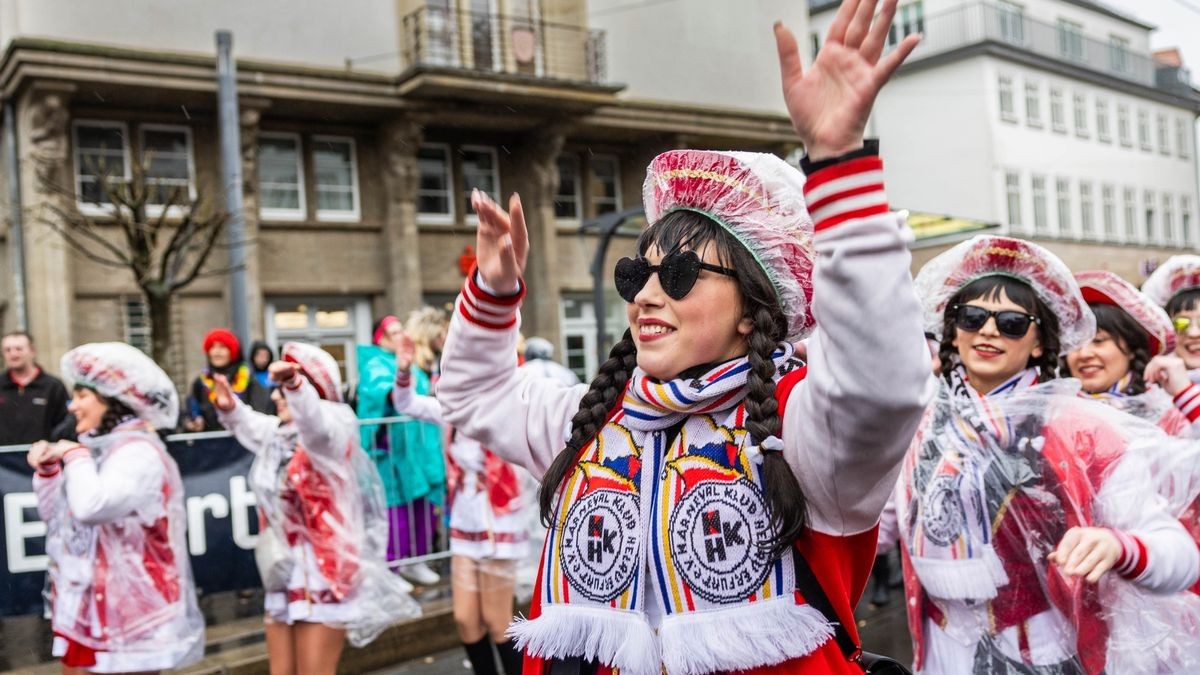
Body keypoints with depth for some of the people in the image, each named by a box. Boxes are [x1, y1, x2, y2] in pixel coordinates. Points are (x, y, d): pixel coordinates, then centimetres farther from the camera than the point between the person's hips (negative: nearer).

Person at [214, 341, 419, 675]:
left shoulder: (331, 433, -13)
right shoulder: (278, 434, 11)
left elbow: (316, 421, -38)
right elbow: (250, 426, 34)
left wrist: (293, 382, -56)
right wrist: (230, 407, 15)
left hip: (324, 577, -8)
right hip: (284, 578, 8)